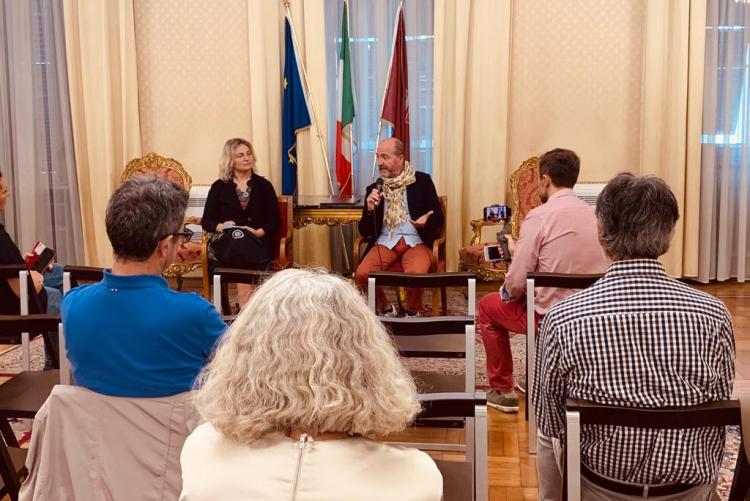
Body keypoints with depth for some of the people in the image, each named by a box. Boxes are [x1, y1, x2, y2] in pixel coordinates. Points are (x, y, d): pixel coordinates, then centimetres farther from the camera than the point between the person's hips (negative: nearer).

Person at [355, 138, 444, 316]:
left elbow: (439, 218, 4)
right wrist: (369, 210, -9)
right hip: (385, 242, 2)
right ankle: (386, 310, 1)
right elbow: (364, 232, 11)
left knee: (415, 273, -34)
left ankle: (411, 313, -3)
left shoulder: (422, 181, 5)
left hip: (415, 241, -2)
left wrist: (426, 222, -20)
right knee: (362, 273, -26)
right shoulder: (374, 188, 11)